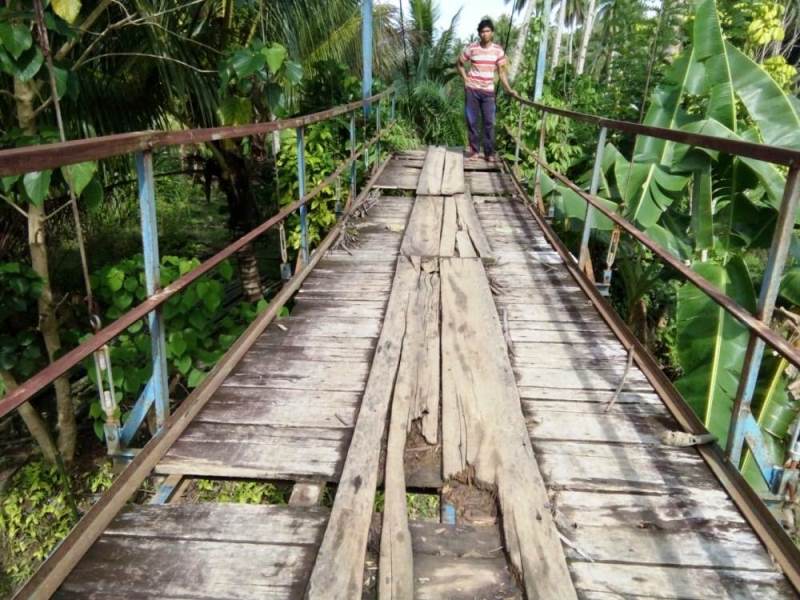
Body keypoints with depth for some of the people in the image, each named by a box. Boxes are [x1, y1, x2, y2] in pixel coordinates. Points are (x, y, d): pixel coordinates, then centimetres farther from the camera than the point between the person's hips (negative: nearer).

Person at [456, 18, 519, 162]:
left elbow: (502, 71, 3)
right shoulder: (471, 48, -1)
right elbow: (459, 64, 11)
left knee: (489, 122, -1)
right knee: (472, 121, 4)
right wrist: (465, 79, -1)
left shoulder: (498, 50, 1)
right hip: (472, 89, 0)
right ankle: (474, 149, 16)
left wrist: (509, 90, -5)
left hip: (488, 91, 0)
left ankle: (489, 152, 5)